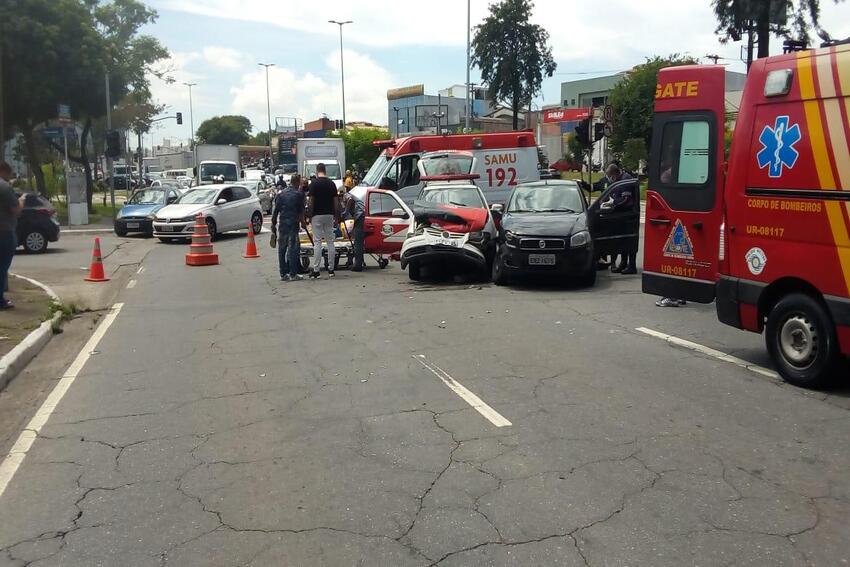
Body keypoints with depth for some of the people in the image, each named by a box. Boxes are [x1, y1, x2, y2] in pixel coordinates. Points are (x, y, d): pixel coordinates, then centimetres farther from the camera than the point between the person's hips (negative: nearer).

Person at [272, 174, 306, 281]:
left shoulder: (280, 194, 8)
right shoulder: (299, 194, -3)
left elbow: (276, 210, 7)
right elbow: (301, 211, 1)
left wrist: (273, 224, 13)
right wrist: (302, 221, 15)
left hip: (282, 224, 4)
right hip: (293, 224, -4)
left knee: (281, 250, 9)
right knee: (293, 249, -2)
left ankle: (283, 274, 11)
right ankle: (293, 274, -3)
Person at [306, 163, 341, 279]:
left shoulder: (314, 183, -6)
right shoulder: (331, 183, 5)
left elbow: (311, 201, -8)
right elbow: (335, 201, 5)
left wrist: (310, 215, -1)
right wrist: (336, 216, 12)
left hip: (317, 215, -3)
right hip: (329, 215, 4)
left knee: (317, 242, -3)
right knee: (330, 241, 8)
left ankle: (316, 270, -4)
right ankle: (331, 269, 9)